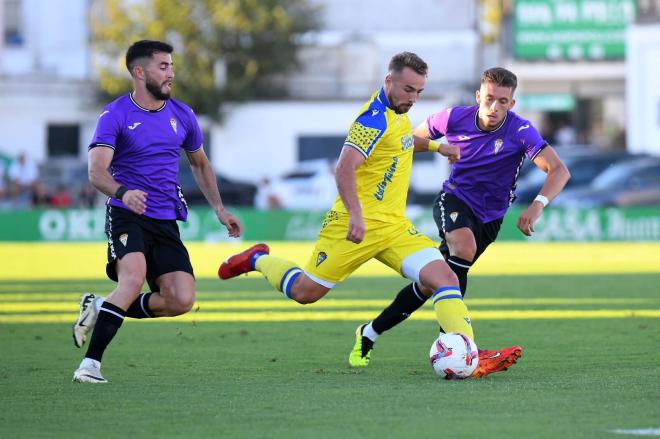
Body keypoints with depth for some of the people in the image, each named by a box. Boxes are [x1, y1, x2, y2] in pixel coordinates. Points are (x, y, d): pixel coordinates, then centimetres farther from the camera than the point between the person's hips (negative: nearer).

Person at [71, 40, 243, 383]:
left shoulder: (182, 115, 10)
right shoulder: (115, 116, -7)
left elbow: (200, 164, 26)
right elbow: (97, 170, -20)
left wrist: (219, 209, 17)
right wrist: (122, 192, -40)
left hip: (166, 222, 5)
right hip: (127, 215, -5)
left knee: (182, 300, -10)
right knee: (134, 278, -31)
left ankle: (101, 309, 9)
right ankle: (90, 362, -27)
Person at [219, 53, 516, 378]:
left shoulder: (397, 114, 12)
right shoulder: (375, 117, -18)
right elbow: (344, 168, -29)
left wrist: (436, 146, 33)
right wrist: (355, 214, -39)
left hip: (394, 226, 8)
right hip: (359, 225, -8)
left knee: (444, 278, -12)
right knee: (306, 292, 1)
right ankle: (258, 260, 31)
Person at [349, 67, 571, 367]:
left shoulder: (520, 131, -20)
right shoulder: (455, 118, -13)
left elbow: (559, 171, -30)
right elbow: (413, 138, 8)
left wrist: (537, 205, -46)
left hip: (487, 218, 1)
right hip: (454, 199, -1)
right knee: (464, 247, -35)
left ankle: (370, 333, 22)